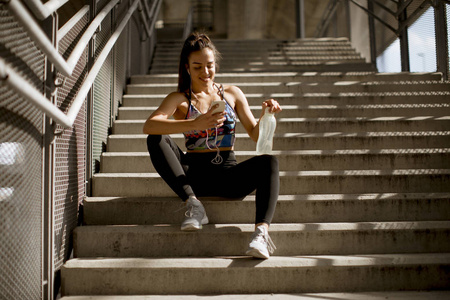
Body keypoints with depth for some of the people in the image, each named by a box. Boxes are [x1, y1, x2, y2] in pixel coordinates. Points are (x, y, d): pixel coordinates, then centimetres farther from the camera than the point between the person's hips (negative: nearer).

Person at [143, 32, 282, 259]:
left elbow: (255, 135, 12)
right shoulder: (179, 99, 6)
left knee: (269, 162, -27)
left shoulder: (232, 94, 14)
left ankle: (261, 231, -43)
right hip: (194, 176, -1)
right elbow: (149, 126, -16)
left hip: (228, 175, 1)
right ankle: (193, 203, -26)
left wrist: (265, 116, -11)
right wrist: (195, 124, -30)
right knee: (156, 140, -23)